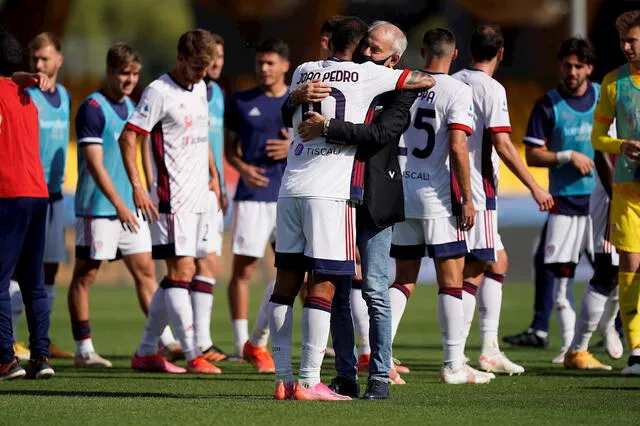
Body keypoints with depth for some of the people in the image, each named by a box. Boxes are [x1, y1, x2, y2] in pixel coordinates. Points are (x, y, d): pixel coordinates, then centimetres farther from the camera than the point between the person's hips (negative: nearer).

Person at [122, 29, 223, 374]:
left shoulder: (200, 88, 14)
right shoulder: (159, 92, -11)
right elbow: (128, 137, -13)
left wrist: (213, 174, 26)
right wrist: (137, 186, -20)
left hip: (198, 198, 9)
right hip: (172, 200, -9)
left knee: (180, 276, 10)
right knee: (181, 271, -11)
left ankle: (146, 352, 17)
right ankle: (192, 356, -13)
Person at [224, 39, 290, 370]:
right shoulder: (241, 102, 8)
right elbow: (230, 147, 12)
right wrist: (243, 168, -9)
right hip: (252, 195, -1)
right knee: (243, 269, -2)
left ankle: (259, 340, 6)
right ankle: (241, 342, 7)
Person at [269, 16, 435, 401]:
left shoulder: (303, 72, 15)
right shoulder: (367, 75, 1)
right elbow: (428, 81, 9)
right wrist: (413, 78, 29)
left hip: (291, 187, 5)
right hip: (330, 193, -5)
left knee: (287, 281, 8)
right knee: (323, 284, -4)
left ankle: (283, 379, 7)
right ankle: (308, 381, -8)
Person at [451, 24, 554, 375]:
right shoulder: (491, 89, -11)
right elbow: (502, 146, -17)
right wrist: (535, 188, -13)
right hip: (477, 190, -8)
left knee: (498, 261, 16)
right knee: (475, 270, -6)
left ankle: (489, 349, 13)